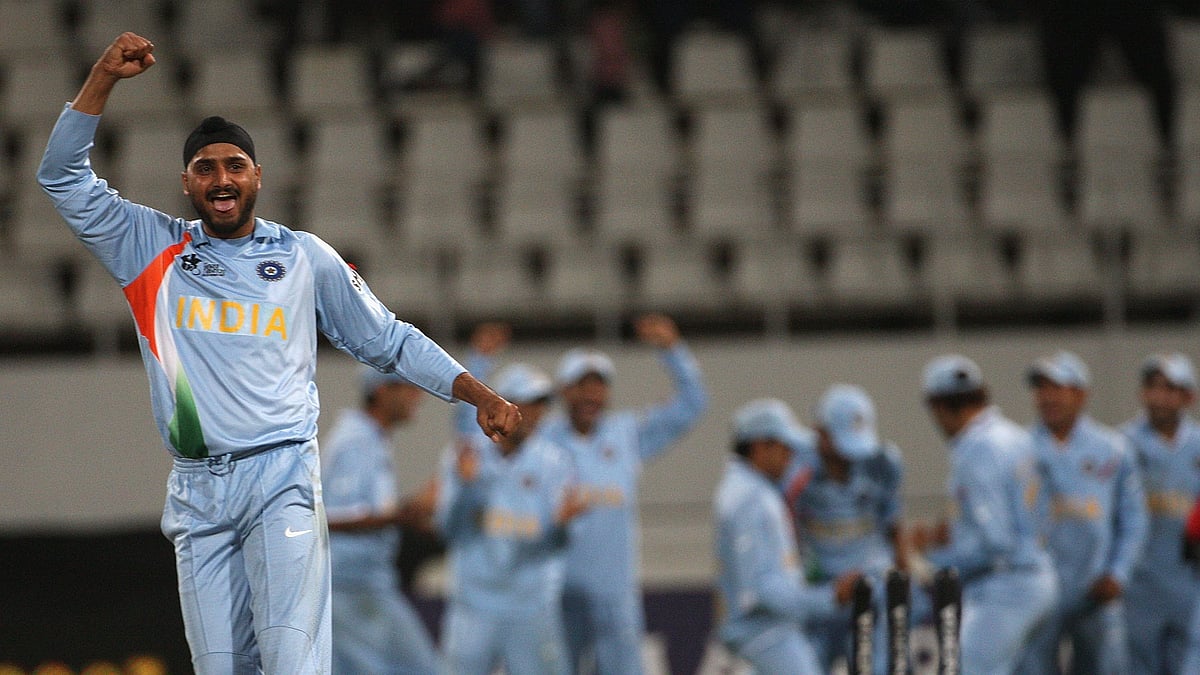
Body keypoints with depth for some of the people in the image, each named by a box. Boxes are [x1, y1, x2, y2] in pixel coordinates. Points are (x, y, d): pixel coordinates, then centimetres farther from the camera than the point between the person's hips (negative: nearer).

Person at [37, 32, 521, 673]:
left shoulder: (306, 257, 10)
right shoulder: (153, 249, 11)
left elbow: (390, 342, 14)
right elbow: (63, 177, 6)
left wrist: (479, 394, 4)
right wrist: (105, 75, -4)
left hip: (281, 478, -2)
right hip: (196, 492, 2)